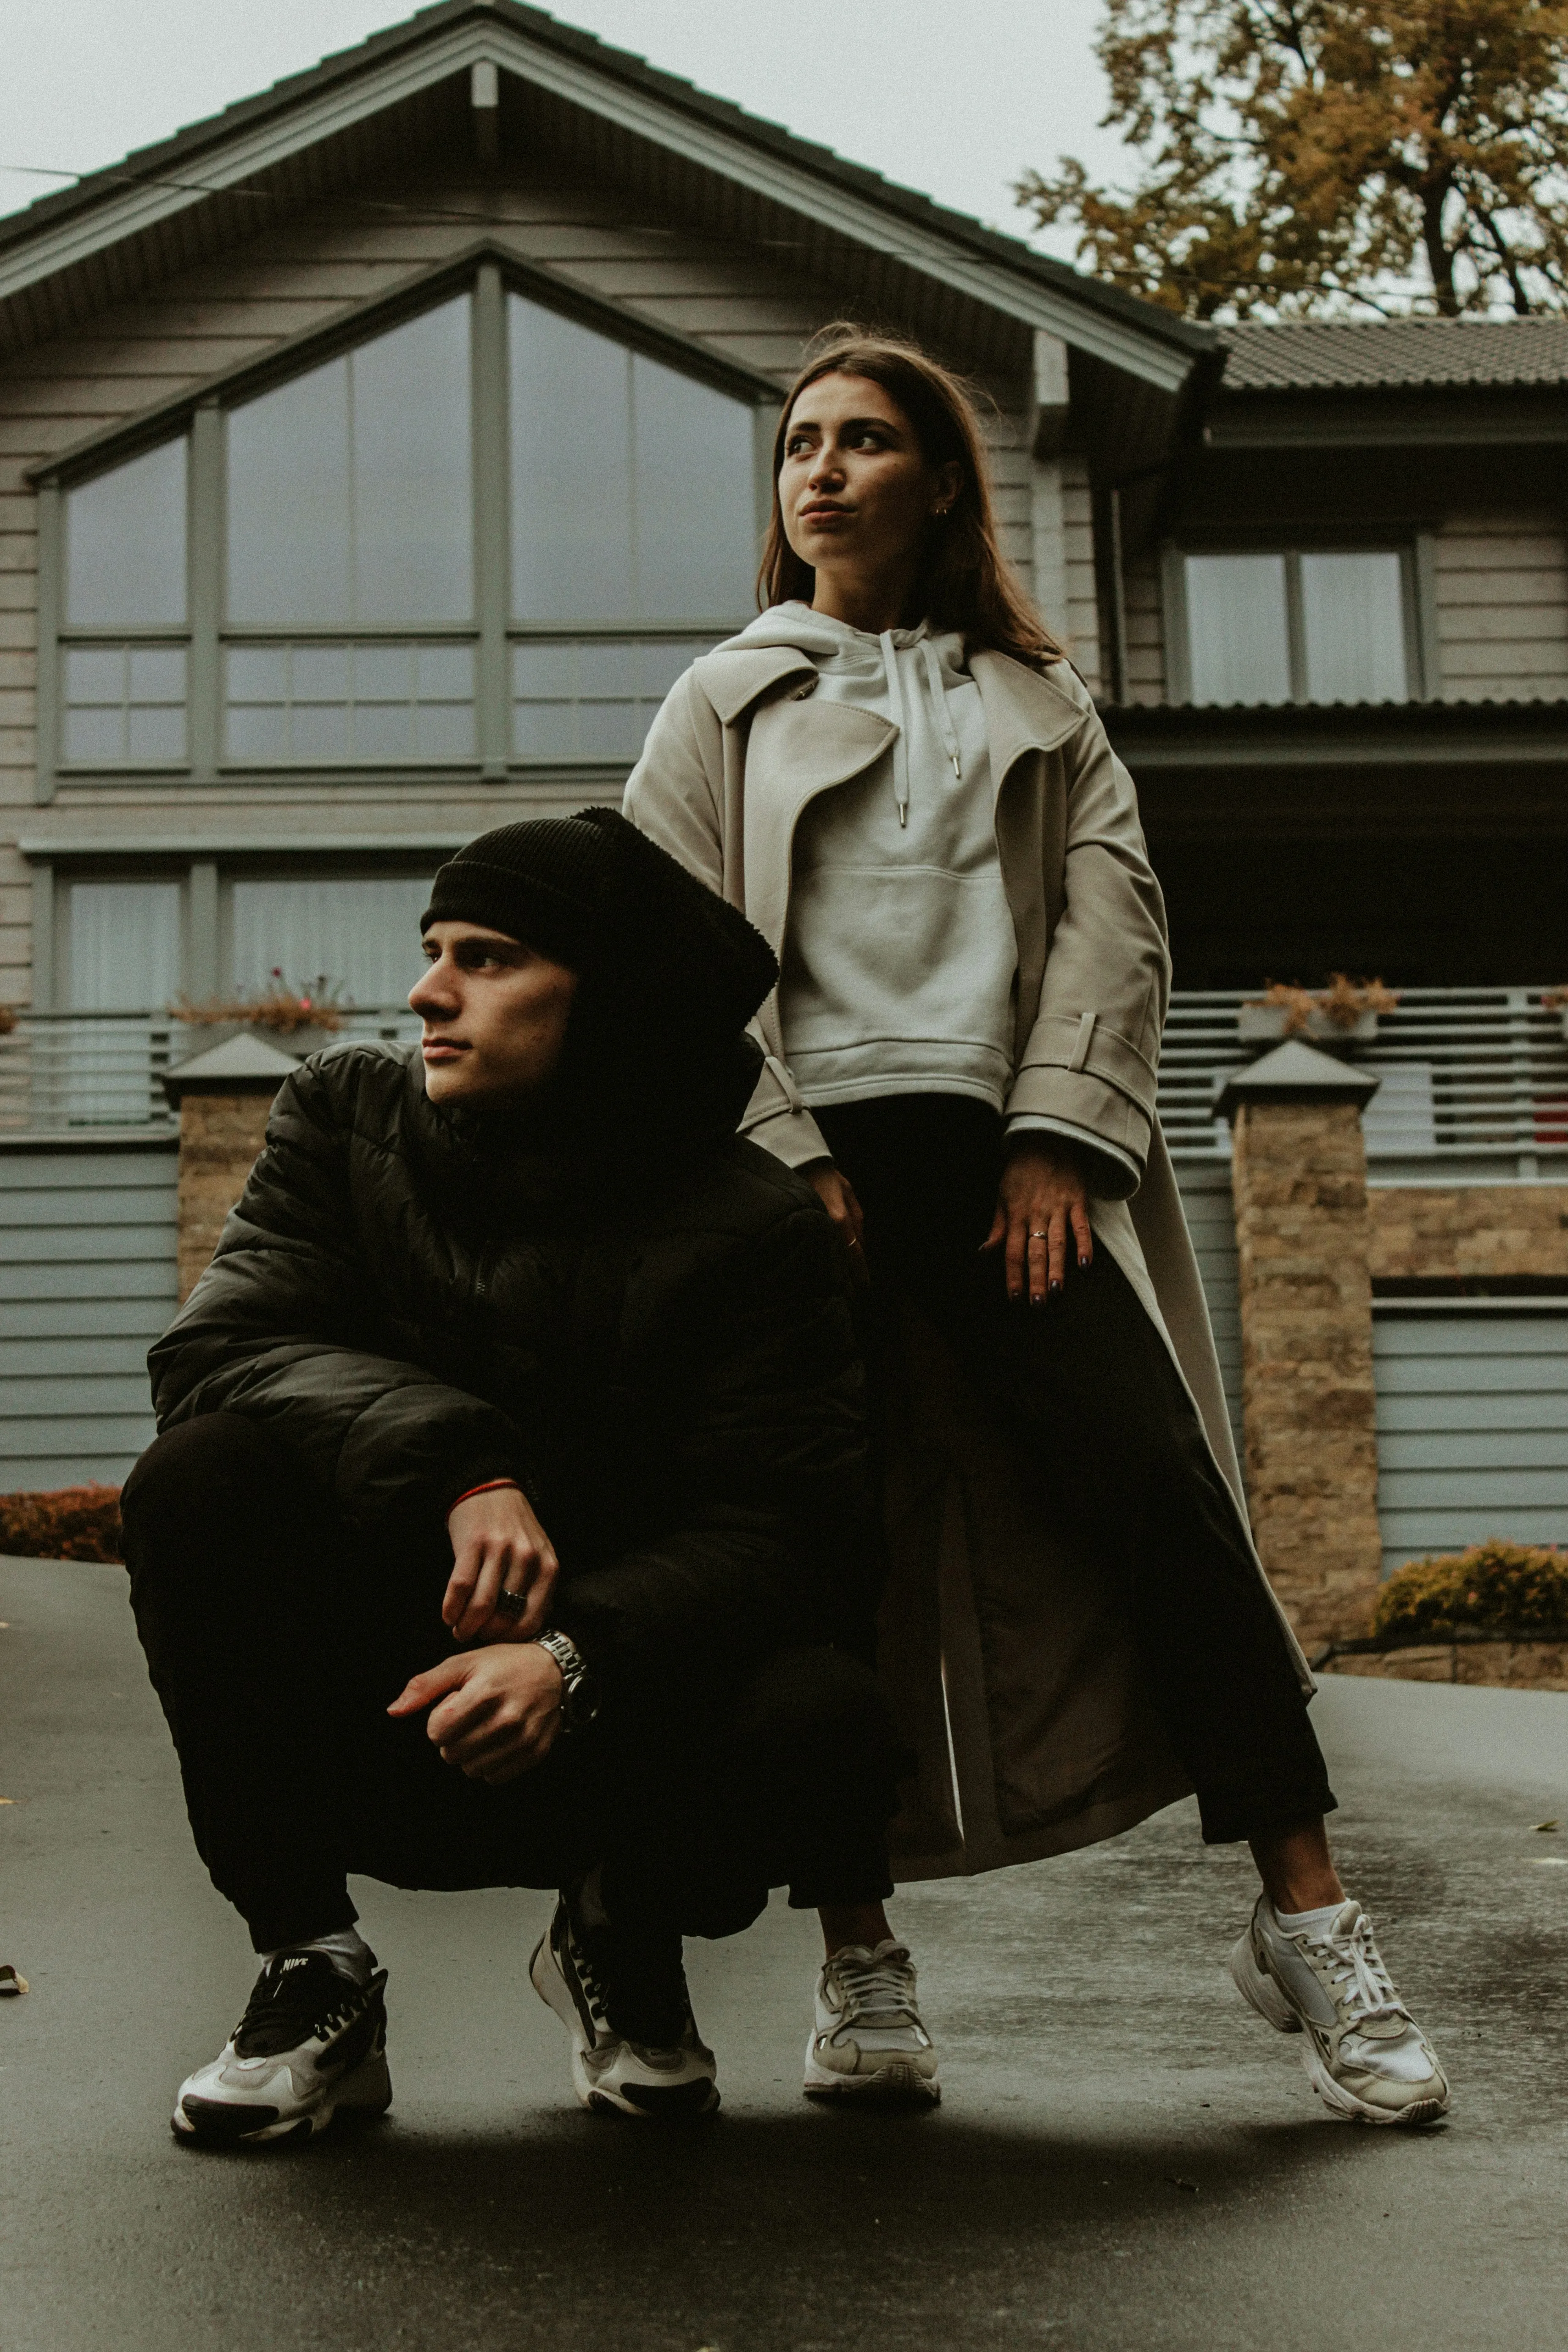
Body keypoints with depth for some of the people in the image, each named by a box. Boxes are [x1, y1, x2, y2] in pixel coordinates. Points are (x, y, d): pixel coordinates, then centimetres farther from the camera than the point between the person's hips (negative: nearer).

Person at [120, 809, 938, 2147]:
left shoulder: (750, 1227, -9)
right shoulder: (348, 1117, -1)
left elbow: (775, 1530, -16)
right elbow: (219, 1347, -14)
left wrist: (575, 1657, -35)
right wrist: (459, 1467, -32)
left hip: (612, 1726, -1)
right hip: (353, 1721, 2)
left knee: (824, 1723, -31)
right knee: (202, 1476, -26)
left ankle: (626, 1936, 6)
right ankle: (310, 1971, -8)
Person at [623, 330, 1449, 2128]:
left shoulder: (1036, 703, 22)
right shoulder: (724, 703, 18)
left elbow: (1113, 914, 9)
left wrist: (1055, 1136, -6)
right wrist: (781, 1150, -7)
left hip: (1004, 1150, 0)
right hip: (814, 1151, 0)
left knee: (1153, 1477, -13)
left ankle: (1304, 1916, -8)